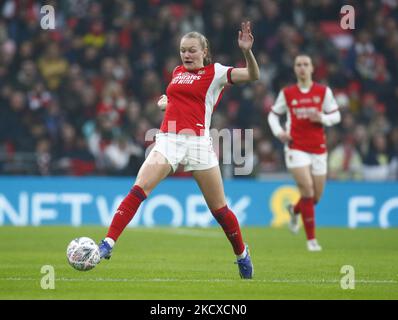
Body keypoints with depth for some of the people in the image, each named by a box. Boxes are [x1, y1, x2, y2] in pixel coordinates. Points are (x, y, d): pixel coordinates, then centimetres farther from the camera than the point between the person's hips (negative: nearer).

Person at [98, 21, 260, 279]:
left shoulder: (215, 72, 2)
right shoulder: (177, 72, 18)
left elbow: (253, 76, -11)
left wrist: (247, 51, -27)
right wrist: (167, 102, 19)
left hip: (197, 142, -3)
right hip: (167, 141, 3)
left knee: (219, 209, 3)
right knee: (138, 190, -18)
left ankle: (242, 254, 26)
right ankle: (108, 244, -23)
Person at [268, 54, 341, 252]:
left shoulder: (324, 91, 4)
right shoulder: (287, 93, 3)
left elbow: (336, 116, 7)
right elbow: (273, 115, 13)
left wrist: (322, 118, -14)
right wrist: (278, 132, -5)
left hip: (318, 148, 2)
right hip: (296, 147, -2)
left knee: (316, 196, 7)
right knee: (307, 189, -17)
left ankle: (294, 210, 43)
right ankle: (311, 239, -10)